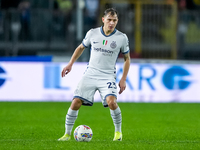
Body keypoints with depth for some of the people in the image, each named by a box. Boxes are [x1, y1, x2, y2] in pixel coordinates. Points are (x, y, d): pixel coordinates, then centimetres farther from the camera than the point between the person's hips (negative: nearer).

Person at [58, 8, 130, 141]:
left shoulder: (122, 38, -3)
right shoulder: (92, 33, 1)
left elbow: (127, 59, 9)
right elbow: (81, 47, 19)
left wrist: (123, 79, 1)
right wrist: (70, 64, 11)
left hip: (108, 76, -2)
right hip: (90, 74, 2)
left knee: (111, 102, -26)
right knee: (76, 103, -9)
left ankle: (118, 132, -2)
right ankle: (67, 134, 7)